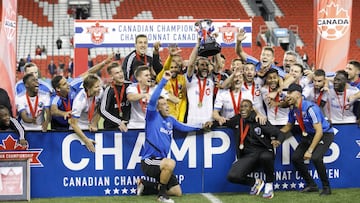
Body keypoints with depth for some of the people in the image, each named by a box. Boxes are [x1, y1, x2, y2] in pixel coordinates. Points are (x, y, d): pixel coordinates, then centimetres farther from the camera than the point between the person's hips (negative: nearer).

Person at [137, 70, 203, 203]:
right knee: (170, 163, -38)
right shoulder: (153, 116, -7)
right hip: (149, 161, -8)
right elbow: (153, 99, -23)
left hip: (161, 162, 8)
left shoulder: (170, 120, 12)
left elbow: (183, 128, 27)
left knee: (177, 192, 10)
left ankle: (146, 185, 27)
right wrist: (164, 81, -25)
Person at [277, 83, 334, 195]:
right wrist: (277, 139, -1)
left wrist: (310, 150, -32)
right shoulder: (293, 109, -4)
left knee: (315, 158, -30)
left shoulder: (310, 108, -29)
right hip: (309, 135, 9)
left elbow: (319, 132, -30)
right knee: (295, 158, -1)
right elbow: (288, 126, 14)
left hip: (325, 134, -8)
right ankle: (311, 185, 14)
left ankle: (326, 187, -11)